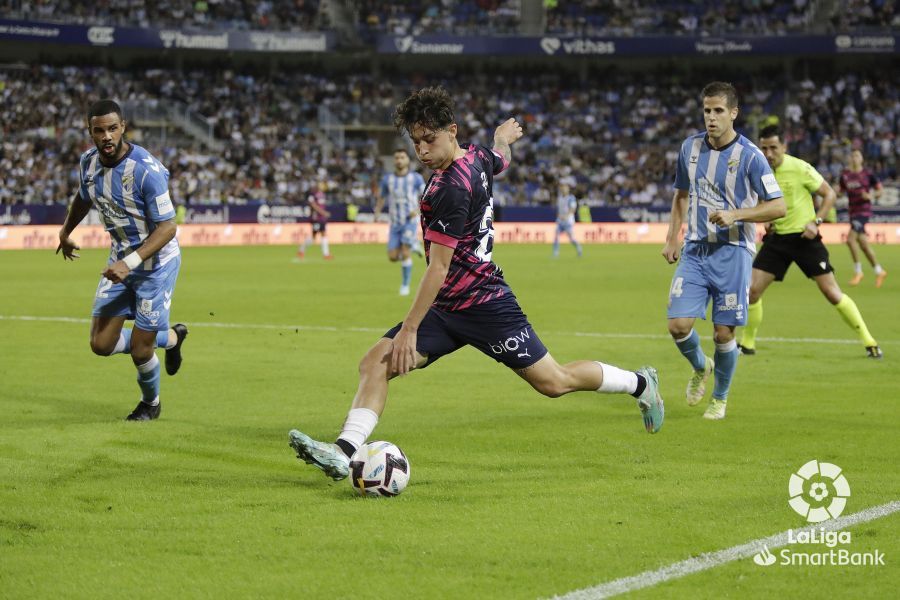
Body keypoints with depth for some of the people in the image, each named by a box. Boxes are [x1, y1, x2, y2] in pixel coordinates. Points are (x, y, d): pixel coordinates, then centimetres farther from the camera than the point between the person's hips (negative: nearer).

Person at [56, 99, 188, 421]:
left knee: (140, 351, -3)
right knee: (101, 344, 0)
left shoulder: (146, 169, -26)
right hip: (121, 260, 6)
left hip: (156, 263, -6)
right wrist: (66, 231, 33)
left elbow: (167, 227, -23)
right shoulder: (88, 162, -5)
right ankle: (171, 338, 26)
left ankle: (151, 402, 30)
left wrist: (130, 263, -31)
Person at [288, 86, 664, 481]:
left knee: (554, 382, 4)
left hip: (484, 306, -10)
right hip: (447, 308, 10)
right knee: (375, 363, -5)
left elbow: (438, 268, -25)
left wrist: (409, 329, -24)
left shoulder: (450, 189, -24)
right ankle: (345, 452, -15)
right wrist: (503, 138, 53)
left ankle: (640, 383, 27)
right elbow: (501, 159, 28)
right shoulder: (477, 156, 2)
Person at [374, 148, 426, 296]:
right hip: (395, 223, 3)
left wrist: (418, 209, -17)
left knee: (405, 254, -16)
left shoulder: (416, 178, -5)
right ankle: (413, 245, 31)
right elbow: (381, 198, 12)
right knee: (393, 257, -1)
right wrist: (377, 212, -5)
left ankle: (405, 286, -2)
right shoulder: (387, 179, 2)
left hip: (410, 221, -3)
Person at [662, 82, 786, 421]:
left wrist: (736, 215, -22)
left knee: (723, 332, -2)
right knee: (678, 324, -8)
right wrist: (672, 238, 14)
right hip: (694, 250, 4)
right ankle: (700, 367, 25)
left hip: (732, 252, -4)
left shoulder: (749, 156, -10)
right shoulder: (691, 147, 5)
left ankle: (720, 398, 22)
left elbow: (778, 206, -10)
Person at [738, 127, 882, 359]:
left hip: (804, 237, -4)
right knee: (752, 290, -7)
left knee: (832, 292, -7)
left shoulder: (799, 168, -14)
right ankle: (747, 344, 12)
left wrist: (816, 222, -16)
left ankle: (869, 342, 5)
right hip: (776, 238, 4)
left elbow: (829, 194, -5)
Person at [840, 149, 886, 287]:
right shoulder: (845, 175, 7)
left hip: (864, 210, -6)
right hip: (852, 211, 6)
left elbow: (879, 191, 1)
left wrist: (871, 195, -18)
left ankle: (858, 271, -7)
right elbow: (841, 191, 17)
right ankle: (879, 271, 25)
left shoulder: (868, 174, -6)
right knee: (862, 242, 10)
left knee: (851, 239, -20)